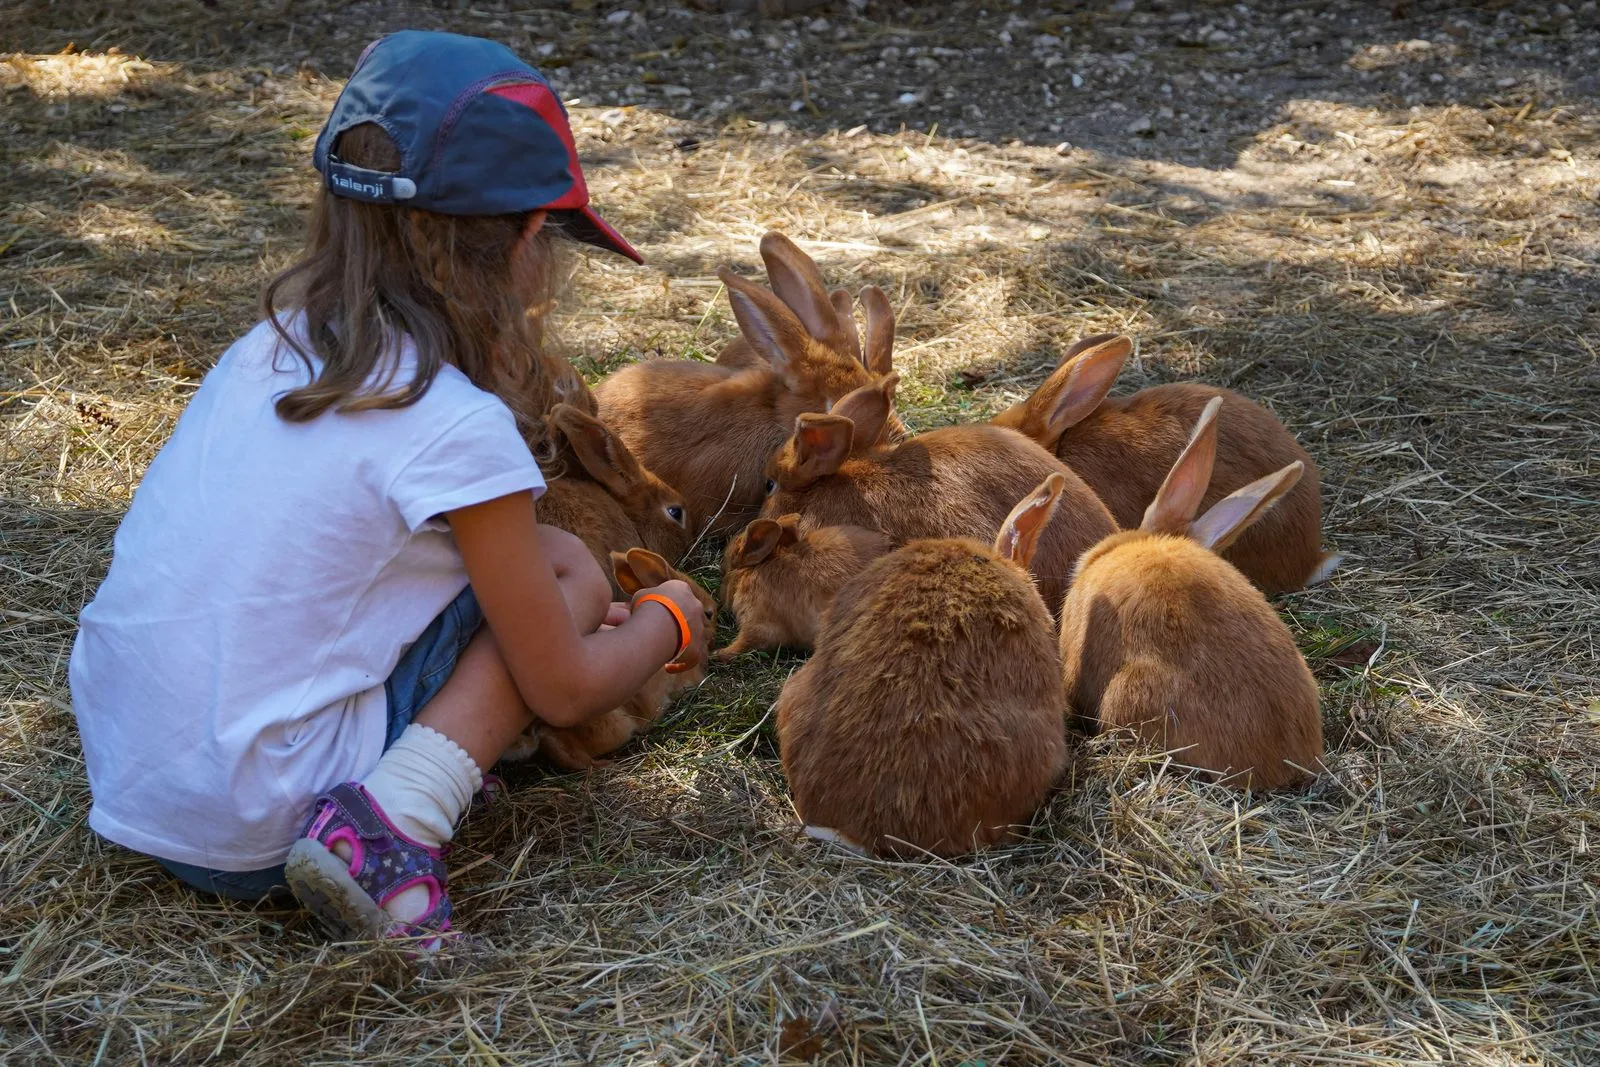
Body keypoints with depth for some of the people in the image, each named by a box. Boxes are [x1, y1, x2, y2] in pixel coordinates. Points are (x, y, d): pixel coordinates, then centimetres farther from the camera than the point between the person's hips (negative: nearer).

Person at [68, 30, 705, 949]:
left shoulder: (271, 346, 3)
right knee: (572, 571, 1)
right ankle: (391, 825, -11)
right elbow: (564, 691, -6)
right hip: (248, 831, -7)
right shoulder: (460, 430, -17)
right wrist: (668, 622, 14)